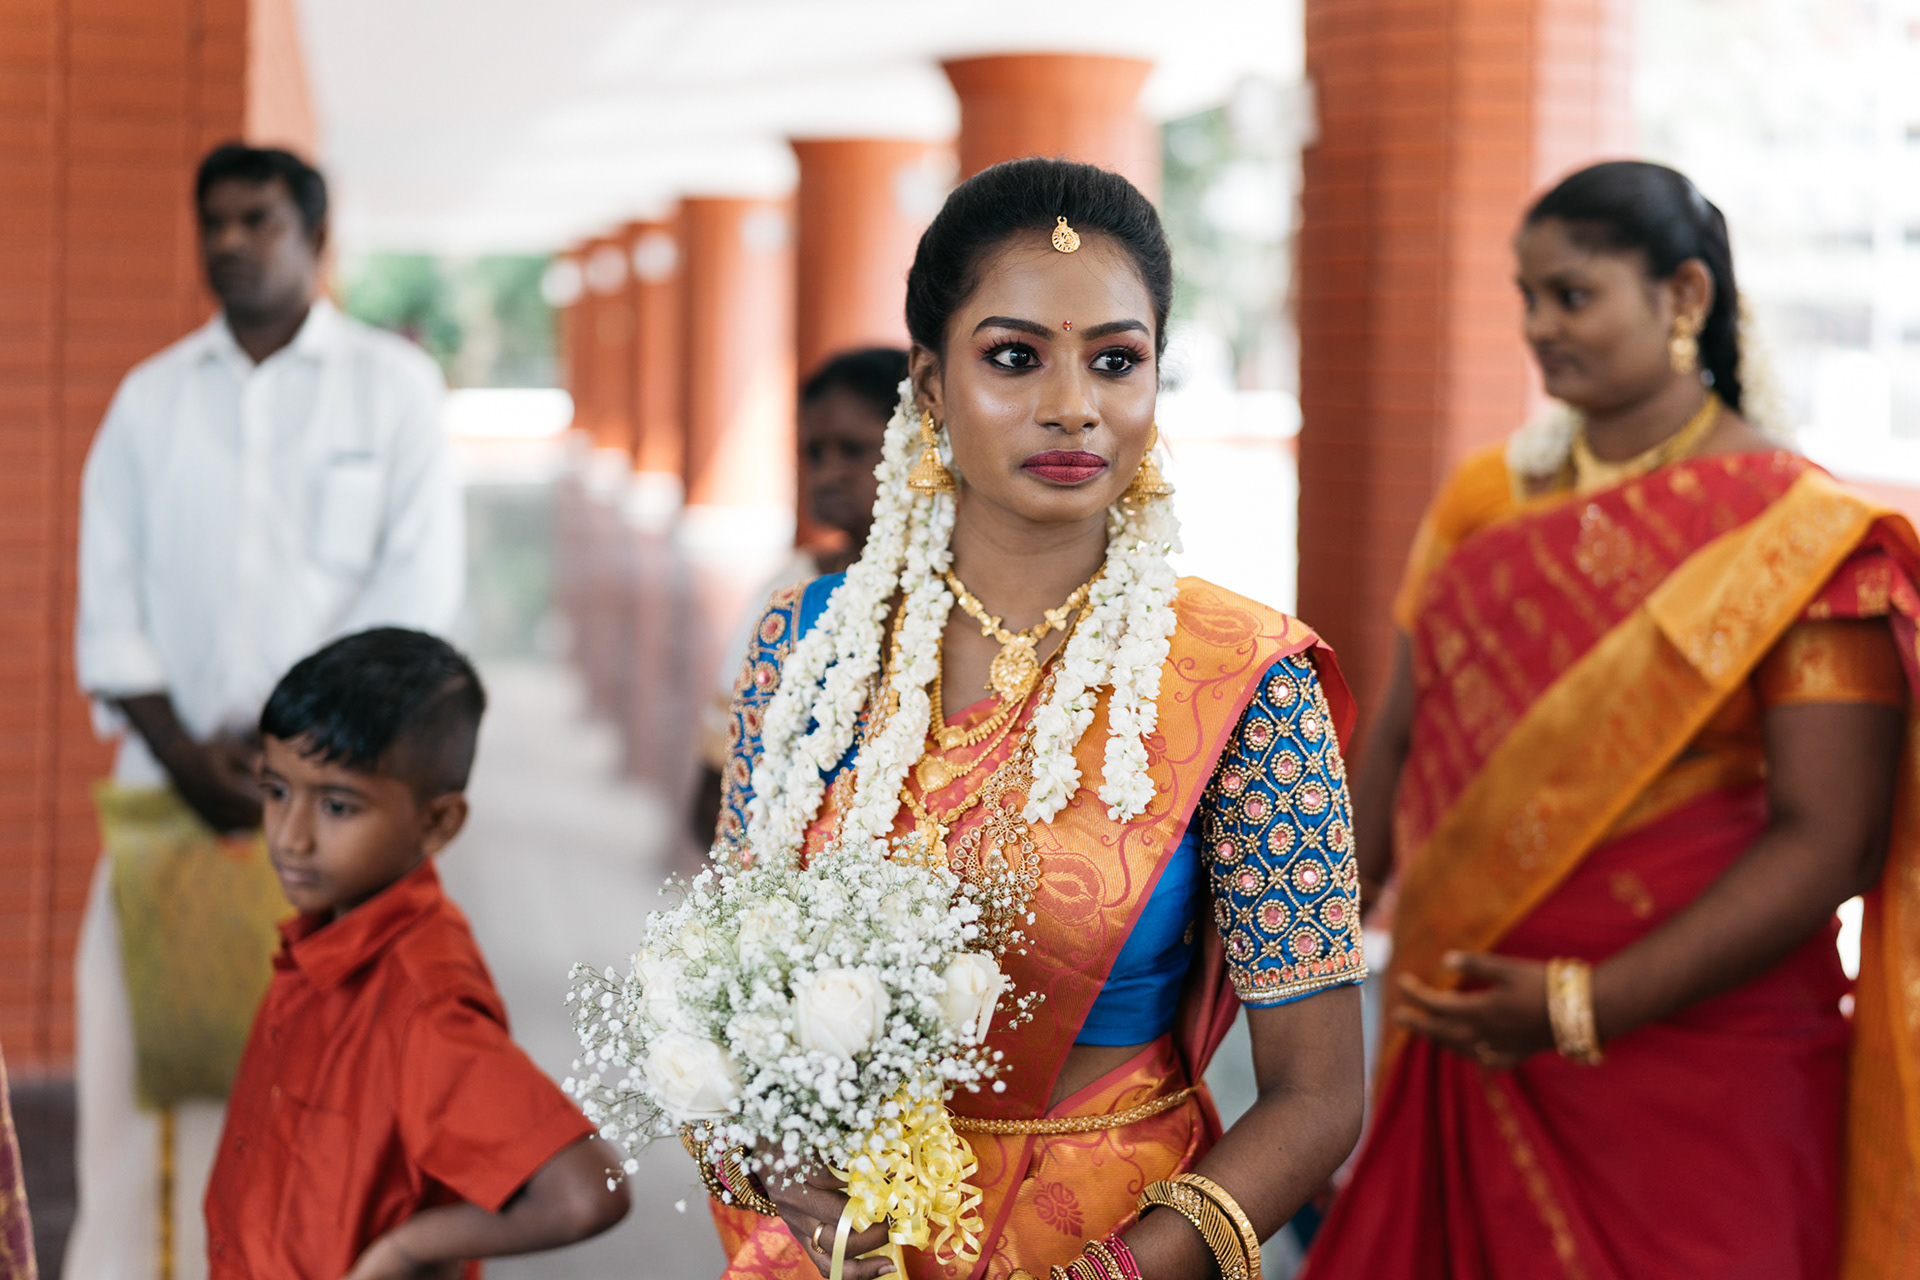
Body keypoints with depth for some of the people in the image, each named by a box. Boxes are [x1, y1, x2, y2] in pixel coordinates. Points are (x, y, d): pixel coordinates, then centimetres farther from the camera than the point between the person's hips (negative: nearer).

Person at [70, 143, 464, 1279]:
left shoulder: (393, 386, 8)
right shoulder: (151, 399, 15)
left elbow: (418, 592, -1)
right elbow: (110, 608, 10)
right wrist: (187, 758, -6)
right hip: (170, 793, 2)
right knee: (134, 1065, -5)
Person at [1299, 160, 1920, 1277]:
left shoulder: (1795, 536, -9)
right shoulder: (1486, 502, 7)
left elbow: (1829, 842, -15)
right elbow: (1405, 735, 14)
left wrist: (1586, 1005, -19)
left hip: (1689, 1056, -4)